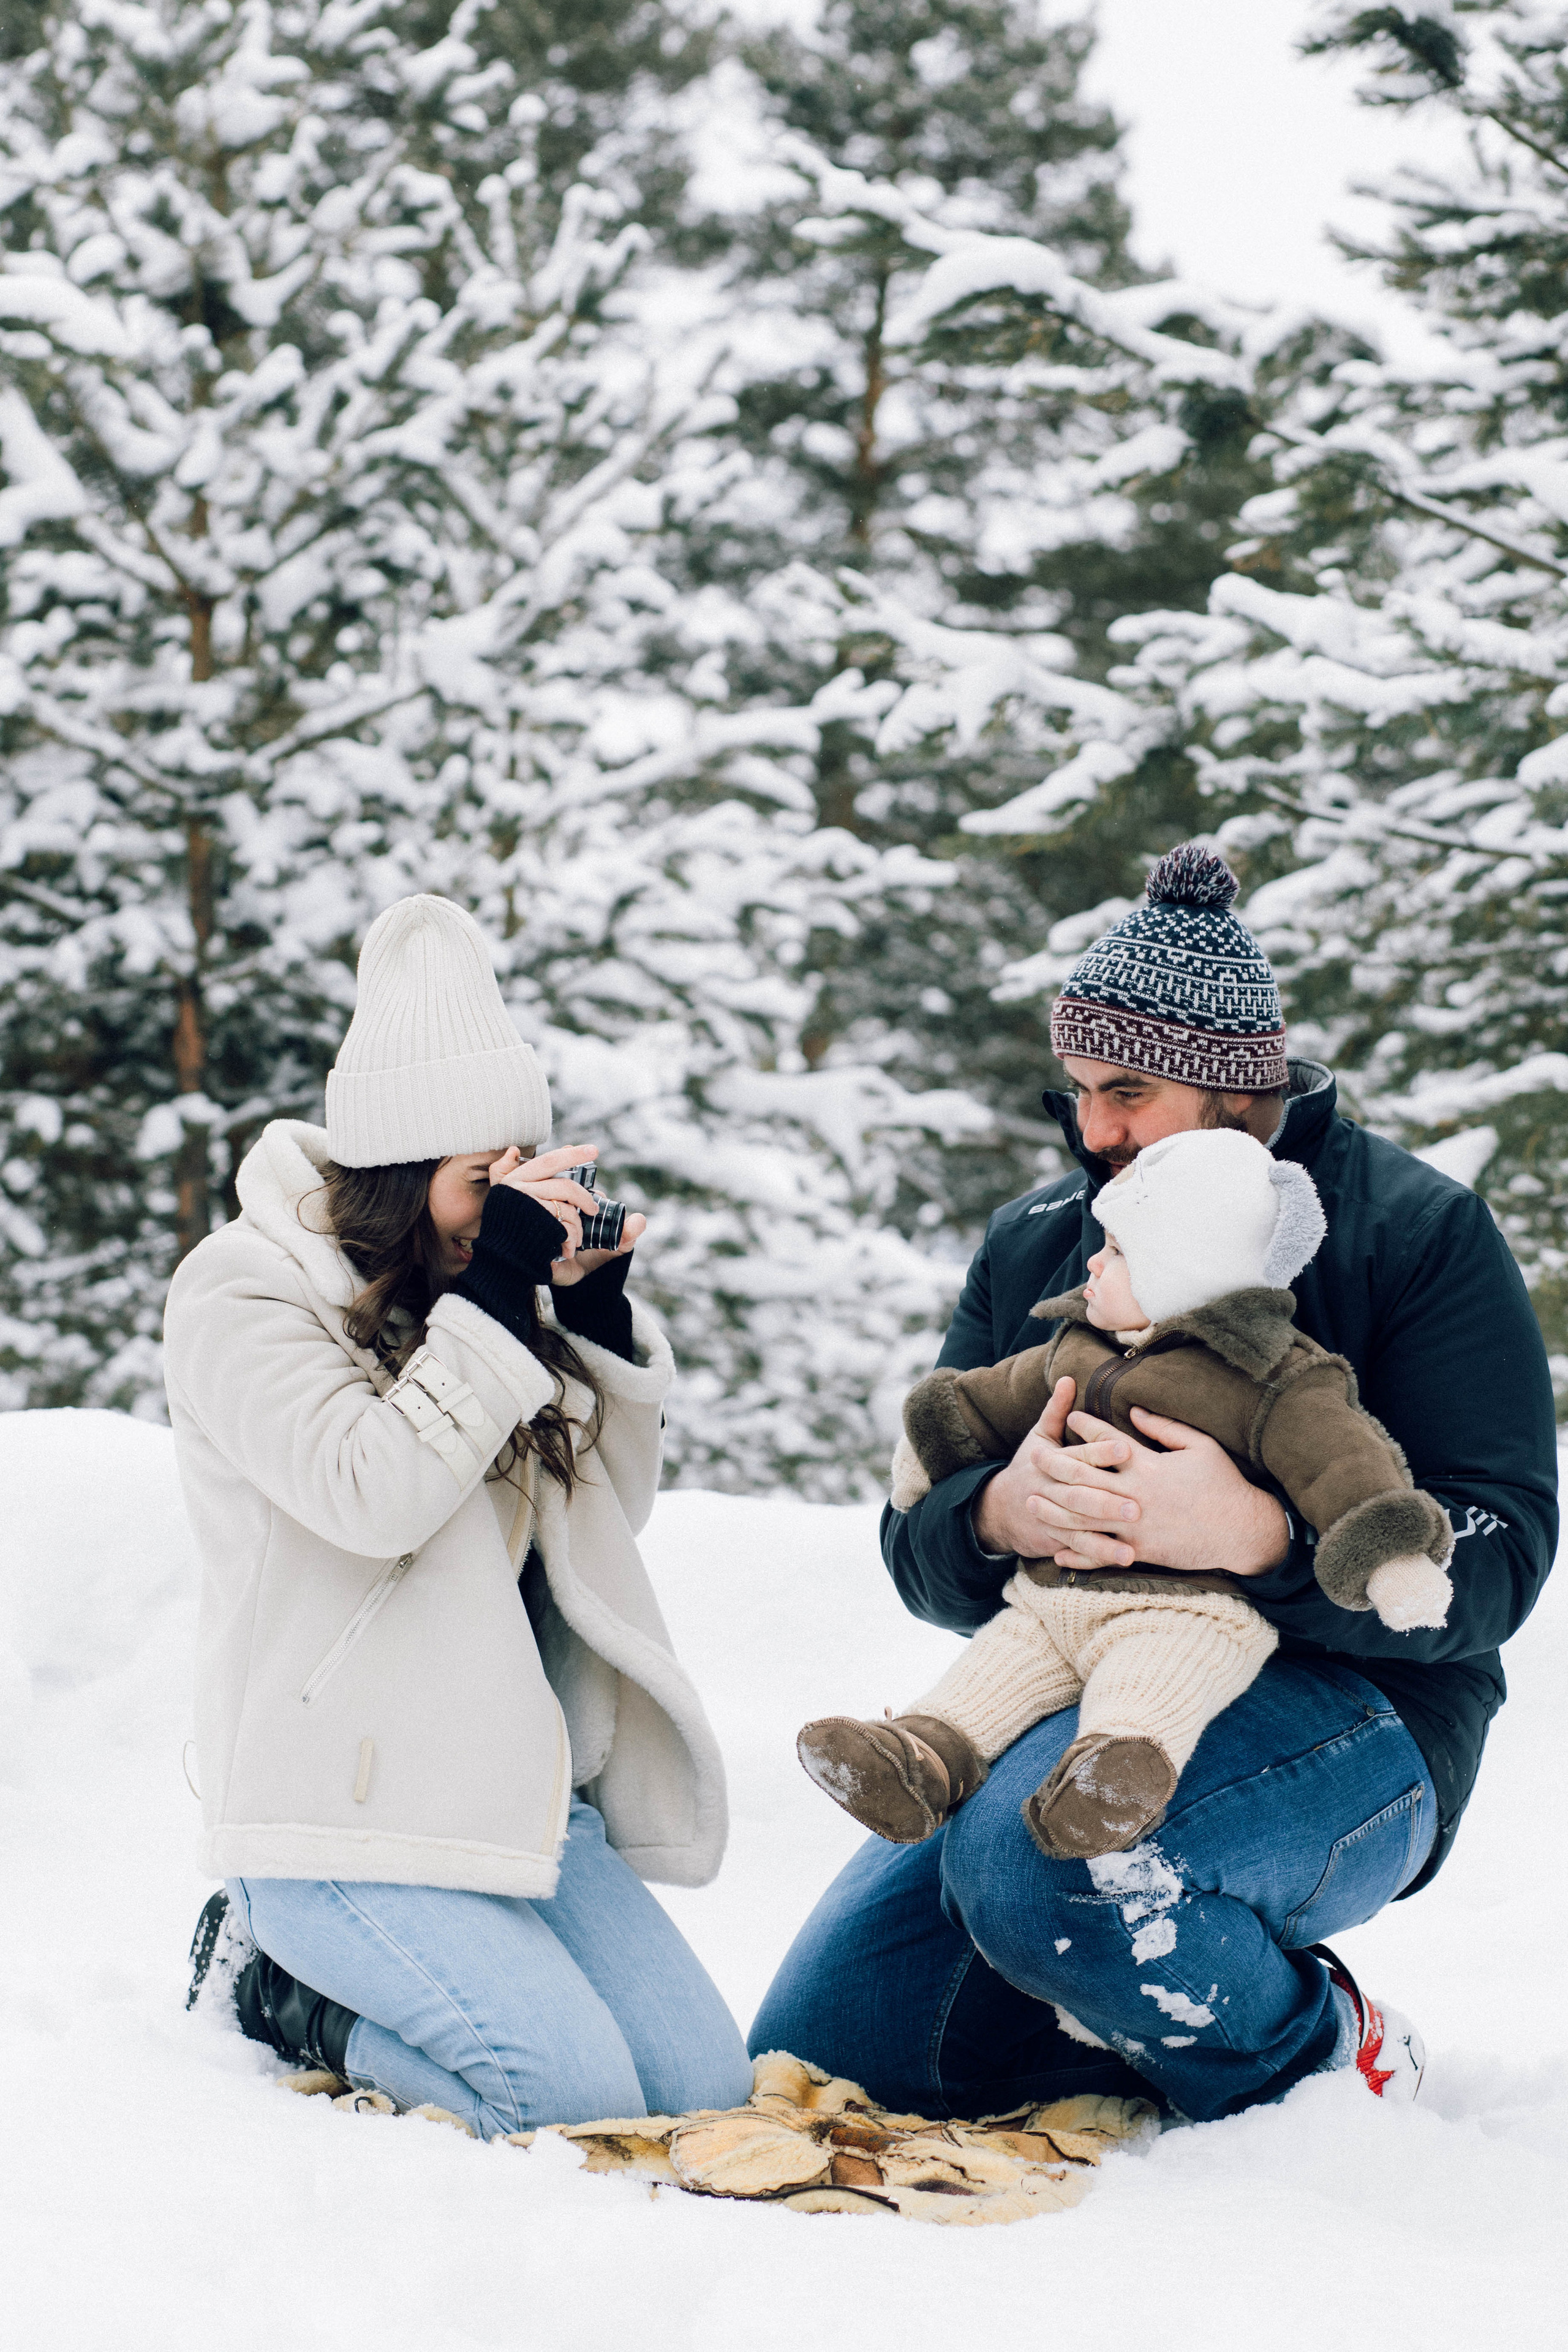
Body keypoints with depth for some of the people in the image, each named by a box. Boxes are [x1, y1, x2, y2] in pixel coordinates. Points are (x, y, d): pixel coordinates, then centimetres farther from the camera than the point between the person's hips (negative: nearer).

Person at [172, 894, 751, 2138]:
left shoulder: (474, 1288, 13)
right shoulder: (244, 1295, -7)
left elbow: (612, 1505, 15)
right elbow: (373, 1497, -21)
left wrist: (601, 1314, 2)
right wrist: (494, 1306, -20)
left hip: (523, 1785, 8)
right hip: (349, 1802, -7)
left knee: (708, 2083, -3)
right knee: (578, 2097, -22)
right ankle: (281, 1978, 4)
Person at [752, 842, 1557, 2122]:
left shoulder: (1422, 1233, -4)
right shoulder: (1033, 1245, 13)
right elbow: (920, 1545, 8)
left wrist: (1256, 1536, -31)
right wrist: (998, 1516, -19)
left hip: (1346, 1713, -6)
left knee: (1037, 1863, -36)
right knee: (814, 2048, -5)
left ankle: (1314, 2047, -8)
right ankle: (1169, 2011, 13)